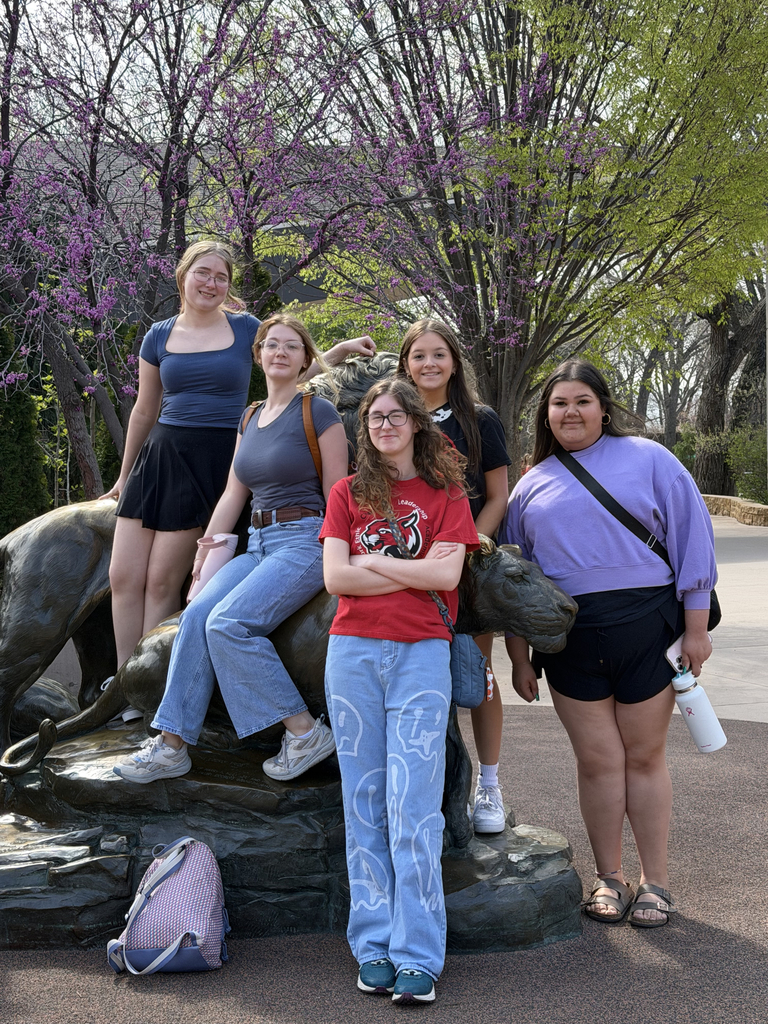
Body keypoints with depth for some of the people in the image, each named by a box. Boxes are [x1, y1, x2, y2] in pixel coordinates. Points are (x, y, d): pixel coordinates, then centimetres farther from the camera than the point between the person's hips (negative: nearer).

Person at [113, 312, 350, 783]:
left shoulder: (318, 413, -4)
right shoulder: (250, 419, 18)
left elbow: (336, 495, -6)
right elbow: (233, 495, 18)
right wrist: (203, 556, 13)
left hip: (304, 541, -7)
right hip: (258, 544, 7)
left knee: (229, 622, -23)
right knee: (197, 613, -15)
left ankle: (306, 731, -12)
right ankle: (171, 745, -12)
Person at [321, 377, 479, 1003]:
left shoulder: (445, 494, 8)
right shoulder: (347, 494, 12)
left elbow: (447, 572, -7)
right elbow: (335, 577, -1)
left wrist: (371, 560, -3)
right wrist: (414, 573, -5)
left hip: (422, 653, -2)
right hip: (354, 652, 2)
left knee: (414, 808, -7)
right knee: (365, 804, 4)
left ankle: (418, 957, -1)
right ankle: (374, 948, 11)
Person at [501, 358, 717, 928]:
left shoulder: (647, 459, 3)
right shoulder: (533, 486, 13)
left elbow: (693, 537, 1)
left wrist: (695, 628, -3)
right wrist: (520, 657, 13)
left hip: (646, 626, -2)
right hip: (570, 636, 2)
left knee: (644, 757, 5)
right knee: (598, 760, 4)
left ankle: (655, 881, 17)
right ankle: (609, 878, 18)